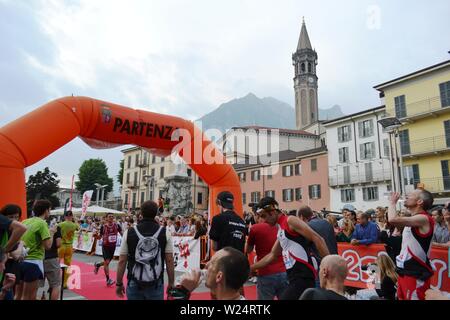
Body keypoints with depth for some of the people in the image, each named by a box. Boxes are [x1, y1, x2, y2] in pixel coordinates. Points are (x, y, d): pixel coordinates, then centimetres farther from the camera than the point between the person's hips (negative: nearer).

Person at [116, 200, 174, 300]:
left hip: (134, 284, 1)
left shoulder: (129, 233, -4)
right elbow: (169, 261, -6)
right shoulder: (165, 233, -6)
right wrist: (171, 283, 4)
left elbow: (122, 261, -2)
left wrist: (119, 283, 9)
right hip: (156, 285, 0)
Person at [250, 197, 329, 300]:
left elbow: (318, 239, -16)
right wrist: (250, 268, 26)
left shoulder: (290, 220, -10)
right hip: (295, 276, 9)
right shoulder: (281, 228, 18)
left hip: (303, 275, -9)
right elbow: (272, 255, 26)